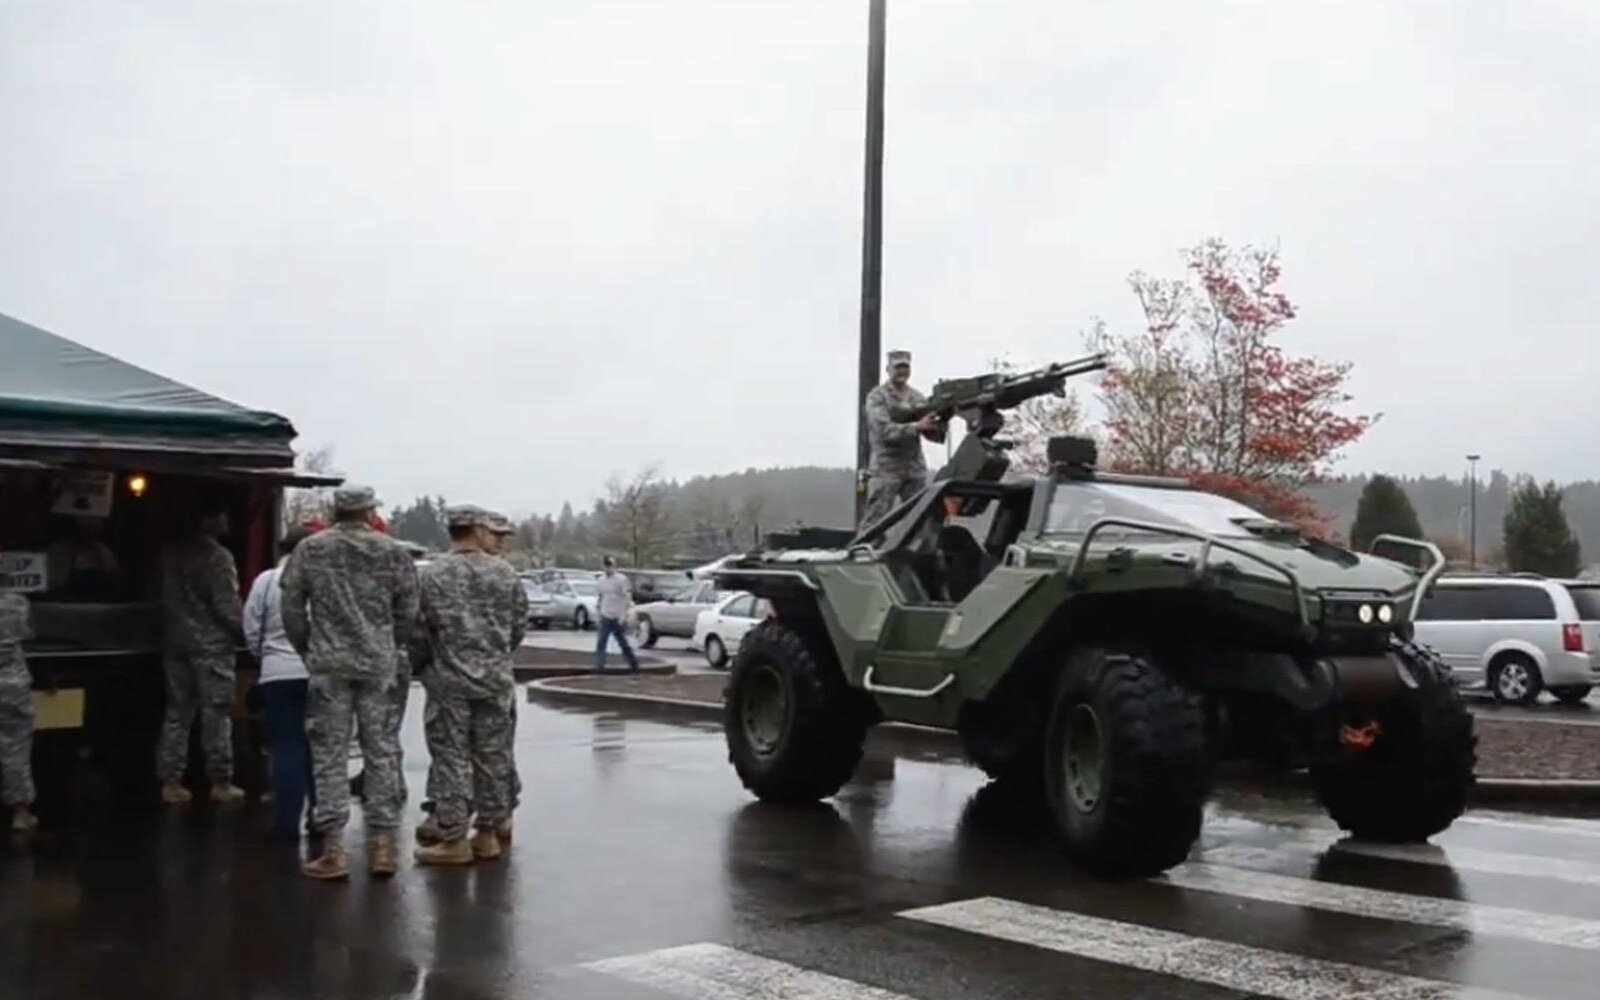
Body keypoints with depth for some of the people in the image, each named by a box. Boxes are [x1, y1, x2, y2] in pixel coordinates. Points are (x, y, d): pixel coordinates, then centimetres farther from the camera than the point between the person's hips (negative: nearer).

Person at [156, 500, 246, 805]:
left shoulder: (173, 553, 9)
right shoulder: (218, 556, -13)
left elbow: (165, 598, 16)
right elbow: (227, 605, -14)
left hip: (176, 641, 7)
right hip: (211, 643, -7)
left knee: (177, 712, 9)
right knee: (216, 714, -1)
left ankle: (170, 782, 9)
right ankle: (220, 783, 3)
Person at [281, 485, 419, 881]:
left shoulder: (310, 549, 1)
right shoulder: (393, 552, 2)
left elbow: (291, 607, 1)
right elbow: (408, 611, 2)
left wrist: (307, 650, 13)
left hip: (328, 665, -1)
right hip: (380, 665, 1)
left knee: (330, 755, 3)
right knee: (381, 753, 8)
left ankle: (333, 850, 2)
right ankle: (382, 844, 10)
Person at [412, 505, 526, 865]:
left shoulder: (433, 575, -7)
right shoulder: (505, 574, 1)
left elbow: (419, 630, -5)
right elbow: (520, 624, 5)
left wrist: (423, 665, 14)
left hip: (449, 680, -3)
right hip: (496, 679, 3)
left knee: (452, 759, 2)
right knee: (492, 756, 10)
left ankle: (454, 839, 4)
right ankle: (487, 834, 17)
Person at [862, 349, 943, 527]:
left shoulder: (919, 398, 13)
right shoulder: (877, 397, -3)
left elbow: (932, 434, 9)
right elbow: (885, 430, -17)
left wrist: (940, 423, -15)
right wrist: (917, 427, -29)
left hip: (916, 470, 5)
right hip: (886, 470, -5)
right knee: (874, 522, -7)